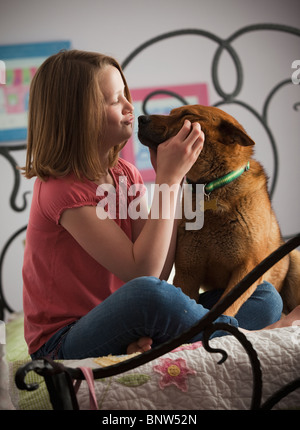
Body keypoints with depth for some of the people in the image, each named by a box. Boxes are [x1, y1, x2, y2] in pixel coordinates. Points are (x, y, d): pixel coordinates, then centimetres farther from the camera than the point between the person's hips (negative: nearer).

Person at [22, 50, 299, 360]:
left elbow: (160, 270, -2)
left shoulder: (125, 174, 7)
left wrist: (169, 176, -10)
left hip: (124, 329, 8)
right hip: (63, 344, -7)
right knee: (149, 293, -41)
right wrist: (169, 178, -20)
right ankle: (250, 337, -16)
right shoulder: (61, 189, -17)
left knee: (265, 297, -4)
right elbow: (143, 272, -23)